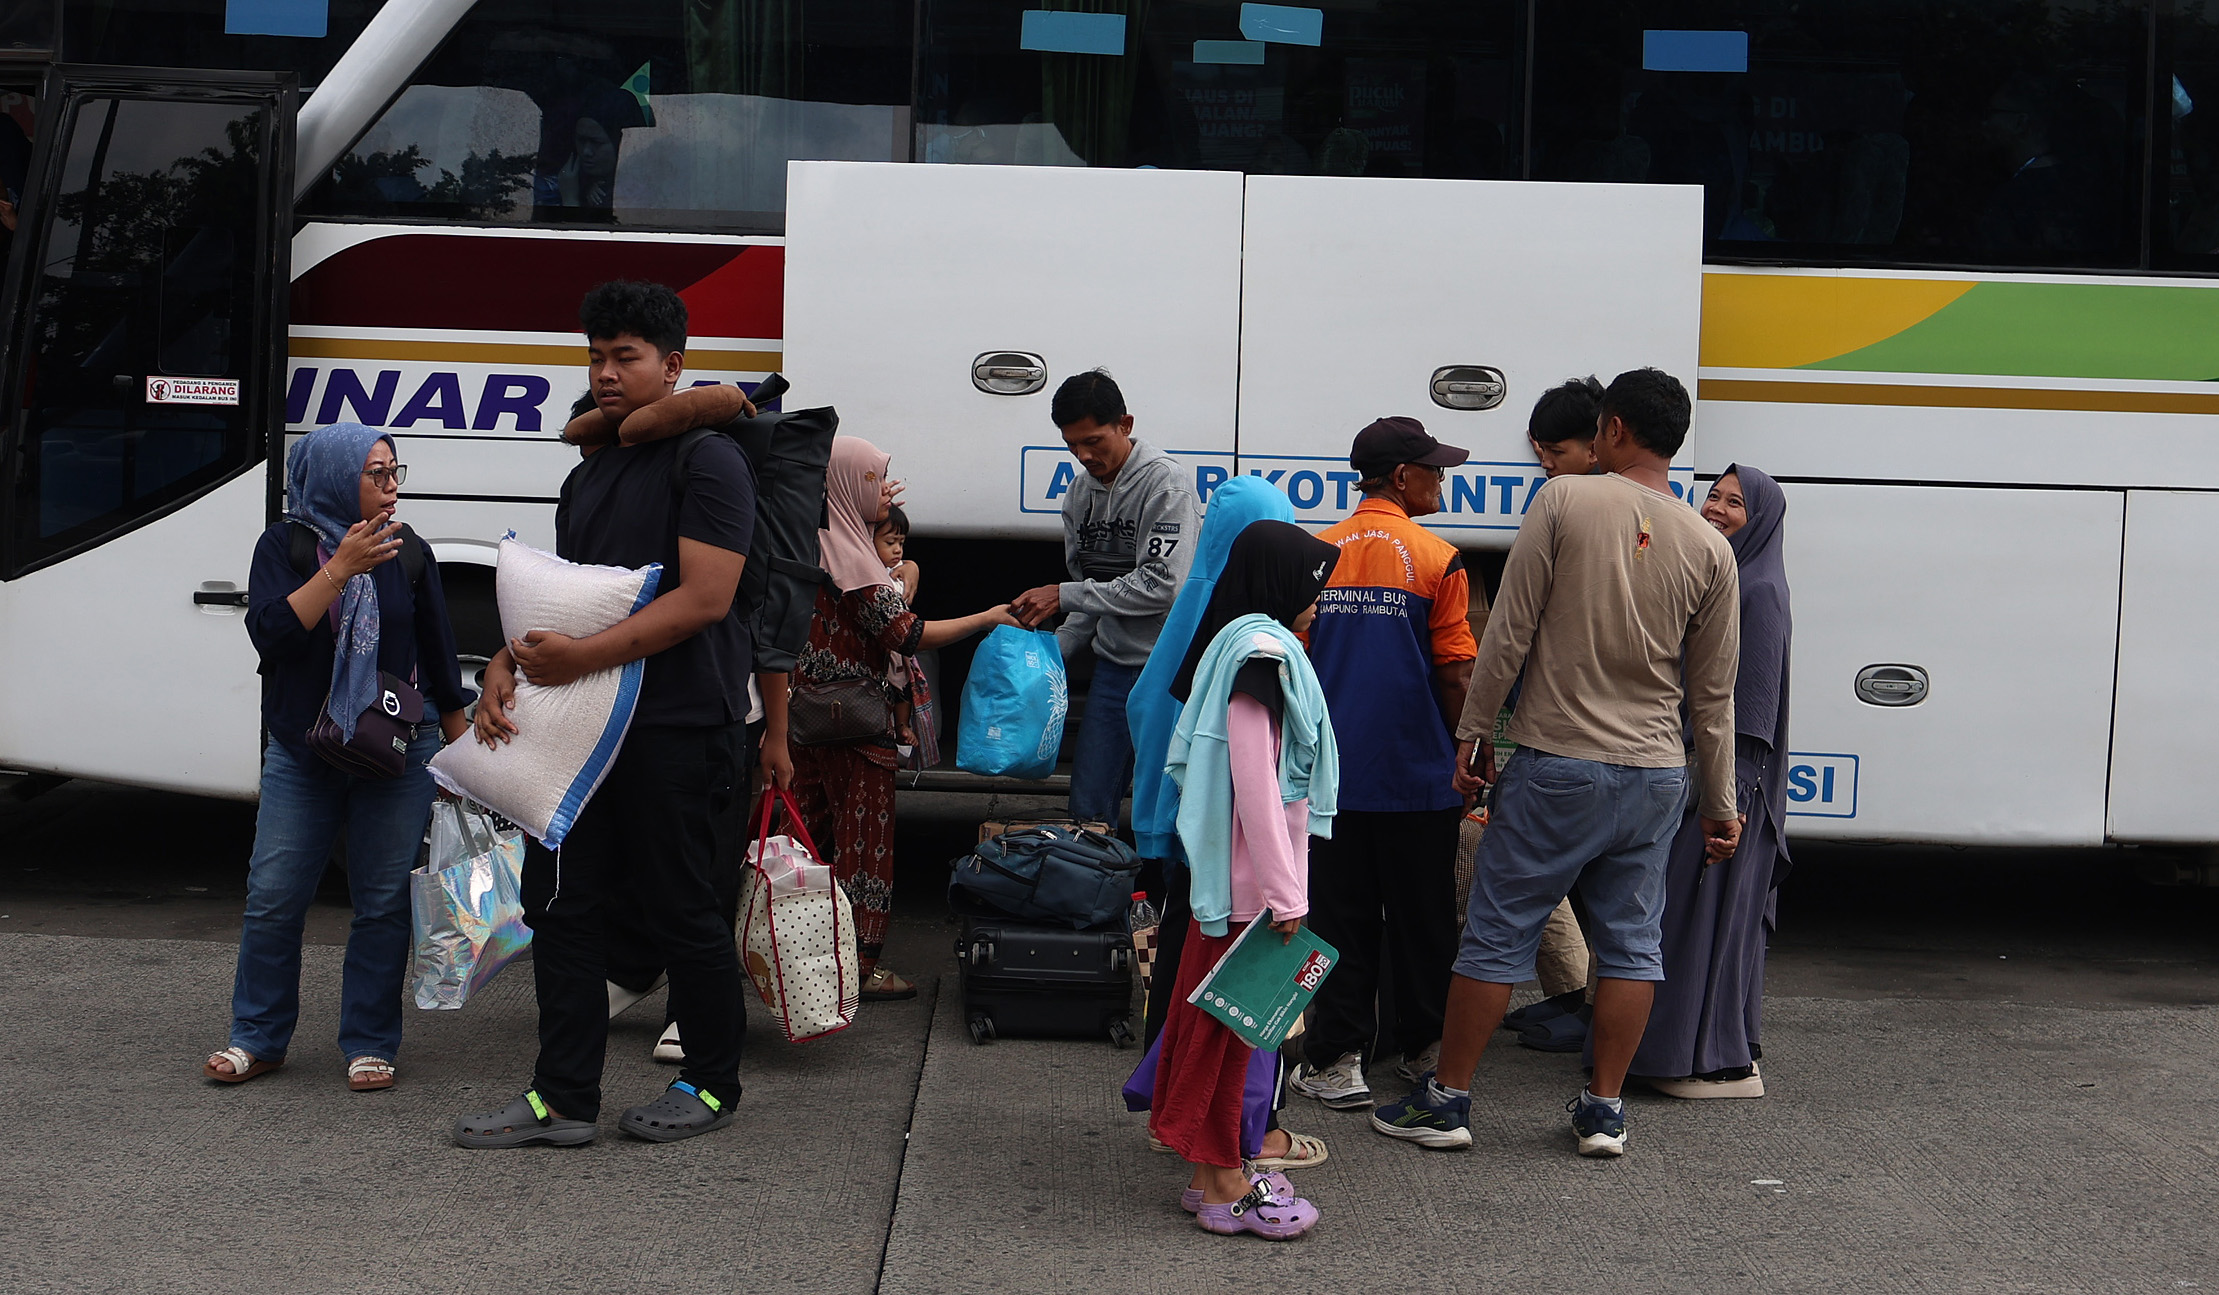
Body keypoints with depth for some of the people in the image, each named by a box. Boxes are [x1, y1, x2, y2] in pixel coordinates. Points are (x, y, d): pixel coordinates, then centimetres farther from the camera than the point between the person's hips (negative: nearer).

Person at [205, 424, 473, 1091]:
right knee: (273, 897, 1)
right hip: (301, 754, -1)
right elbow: (272, 631, -15)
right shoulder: (285, 545, 1)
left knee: (383, 903, 1)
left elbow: (439, 660, 13)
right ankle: (258, 1038, 15)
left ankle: (369, 1045, 11)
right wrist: (341, 568, -20)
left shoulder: (408, 553, 6)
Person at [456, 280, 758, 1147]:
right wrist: (508, 664, 2)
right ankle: (563, 1099, 12)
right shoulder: (588, 472, 19)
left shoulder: (707, 462, -8)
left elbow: (704, 597, -19)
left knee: (680, 912, 1)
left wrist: (582, 656, -23)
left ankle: (714, 1085, 18)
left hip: (679, 726, -8)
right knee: (562, 902, 6)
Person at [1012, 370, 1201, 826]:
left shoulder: (1165, 481, -12)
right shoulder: (1082, 492, 10)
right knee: (1087, 806, 8)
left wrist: (1064, 596, -16)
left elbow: (1161, 585, -20)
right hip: (1113, 664, 7)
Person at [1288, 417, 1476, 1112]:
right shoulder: (1436, 559, -9)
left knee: (1341, 917, 8)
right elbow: (1455, 675, -9)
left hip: (1334, 772, 3)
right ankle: (1424, 1047, 23)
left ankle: (1338, 1059, 7)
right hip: (1418, 772, -2)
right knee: (1420, 918, 12)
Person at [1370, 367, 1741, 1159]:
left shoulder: (1564, 502, -8)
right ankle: (1604, 1110, 15)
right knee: (1630, 940, 11)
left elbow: (1509, 633, -9)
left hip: (1557, 765, -3)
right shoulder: (1709, 549, 3)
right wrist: (1720, 806, 14)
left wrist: (1472, 734, 0)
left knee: (1498, 931, 4)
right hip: (1656, 774, 4)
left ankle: (1446, 1100, 11)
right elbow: (1714, 696, 7)